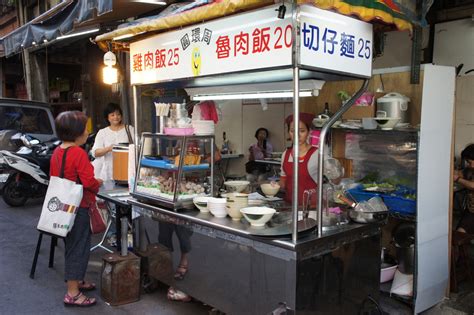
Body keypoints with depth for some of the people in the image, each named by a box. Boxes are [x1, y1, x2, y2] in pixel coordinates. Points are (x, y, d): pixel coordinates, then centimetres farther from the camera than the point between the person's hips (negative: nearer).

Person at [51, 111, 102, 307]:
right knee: (78, 248, 1)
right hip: (78, 207, -9)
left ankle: (76, 281, 36)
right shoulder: (79, 153, -20)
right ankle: (73, 294, 8)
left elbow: (54, 178, 14)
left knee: (71, 245, 21)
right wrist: (98, 184, -4)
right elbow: (88, 182, -23)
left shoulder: (56, 153, 6)